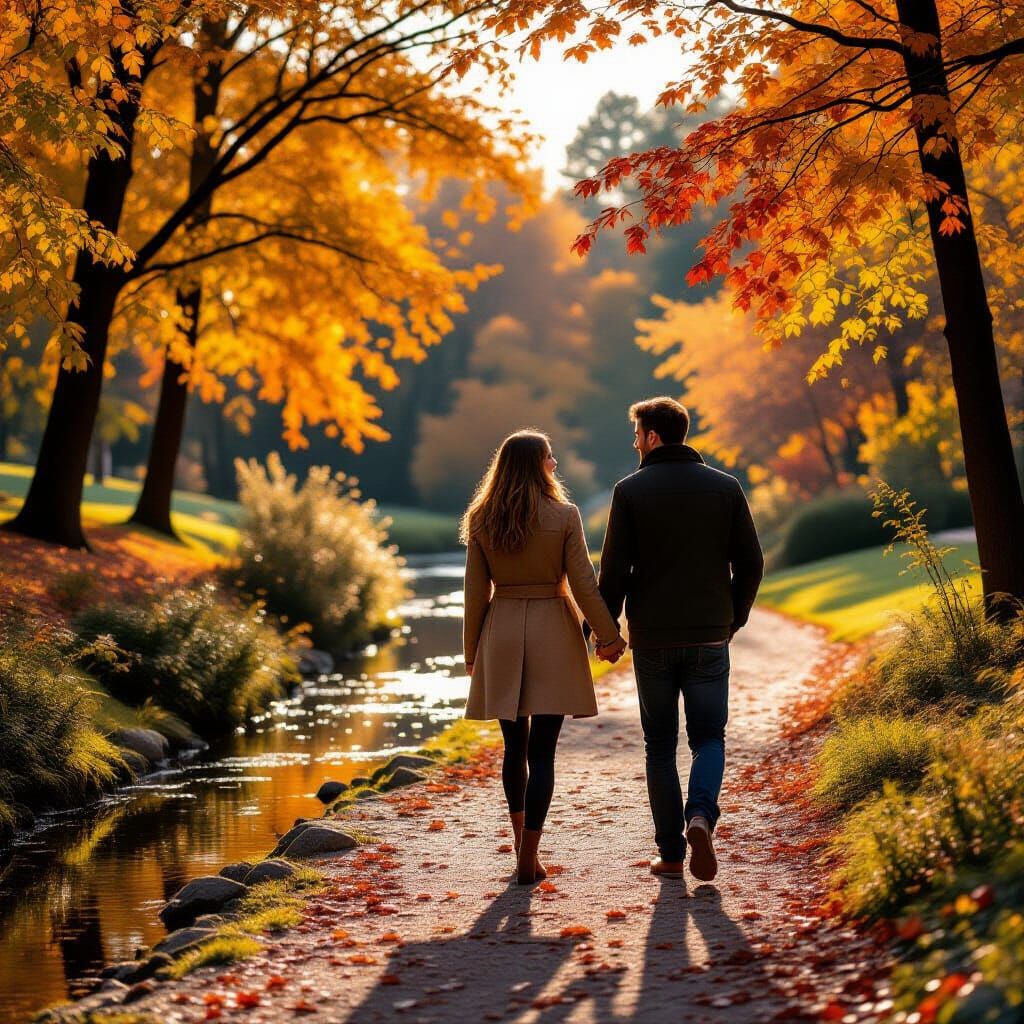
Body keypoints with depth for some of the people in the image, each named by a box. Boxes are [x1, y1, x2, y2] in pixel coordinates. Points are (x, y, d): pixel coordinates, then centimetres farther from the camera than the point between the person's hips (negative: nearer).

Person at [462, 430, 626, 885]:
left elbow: (476, 591, 3)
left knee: (515, 745, 17)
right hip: (552, 633, -3)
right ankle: (528, 859, -6)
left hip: (501, 635, 3)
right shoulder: (564, 516, -7)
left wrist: (472, 651, 11)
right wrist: (608, 635, 2)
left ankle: (521, 844, 26)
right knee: (541, 751, -2)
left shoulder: (482, 521, 1)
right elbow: (583, 583, -8)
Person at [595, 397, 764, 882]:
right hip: (709, 638, 1)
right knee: (708, 737, 10)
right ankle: (700, 816, -17)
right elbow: (751, 564, 2)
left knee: (660, 746, 10)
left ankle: (671, 852, 7)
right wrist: (732, 619, 15)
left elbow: (614, 570, -7)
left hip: (651, 639, -1)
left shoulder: (630, 491, -4)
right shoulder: (726, 488, 2)